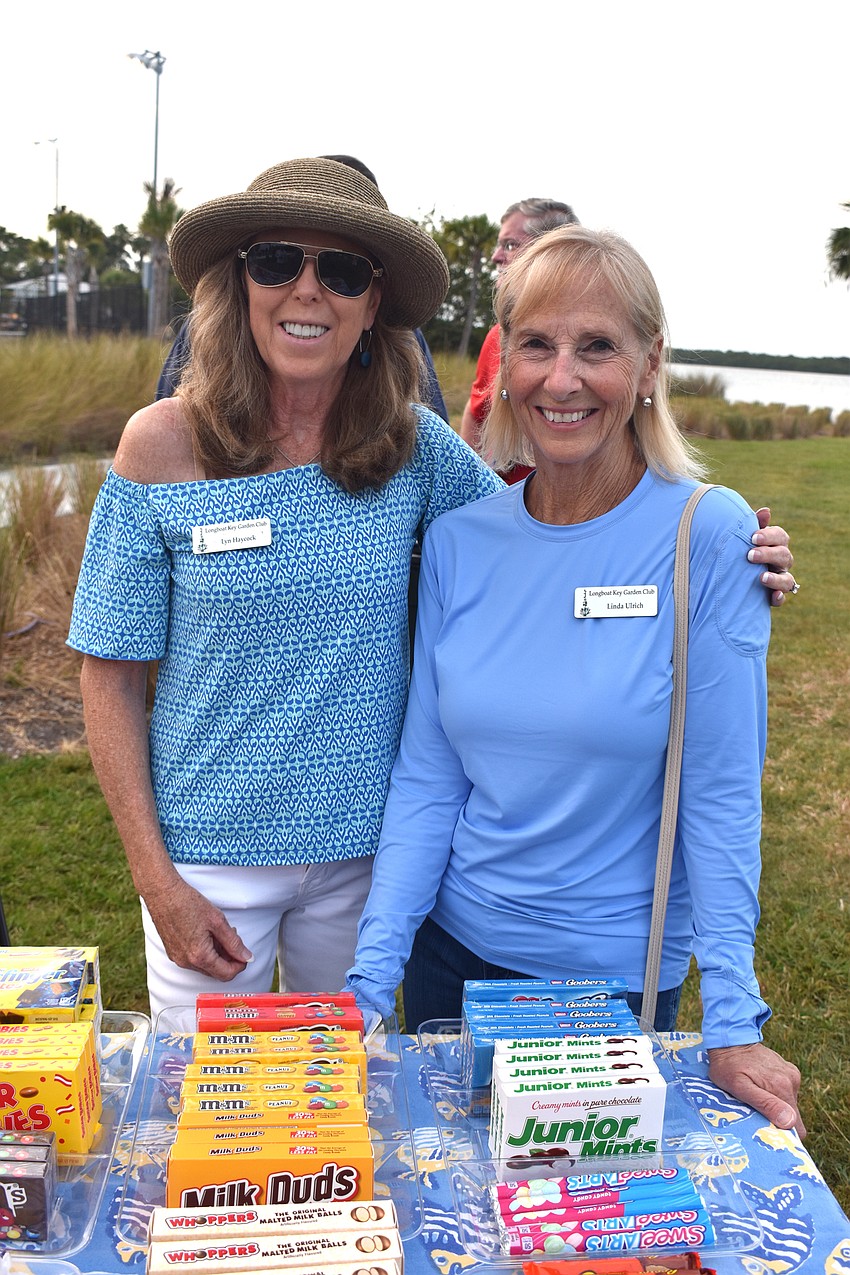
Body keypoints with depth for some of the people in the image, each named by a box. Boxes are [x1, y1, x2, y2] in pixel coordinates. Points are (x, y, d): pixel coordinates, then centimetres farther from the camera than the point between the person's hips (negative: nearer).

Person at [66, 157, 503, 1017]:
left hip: (370, 844, 2)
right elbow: (109, 677, -7)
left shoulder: (415, 444, -7)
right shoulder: (161, 447, -12)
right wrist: (155, 878, -9)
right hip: (211, 852, -2)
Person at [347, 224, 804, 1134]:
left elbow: (720, 795, -13)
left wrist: (733, 1026, -14)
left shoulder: (709, 536, -15)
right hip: (452, 953, 3)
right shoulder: (457, 543, -6)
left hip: (620, 974, -2)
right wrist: (369, 982, -9)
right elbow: (426, 779, -4)